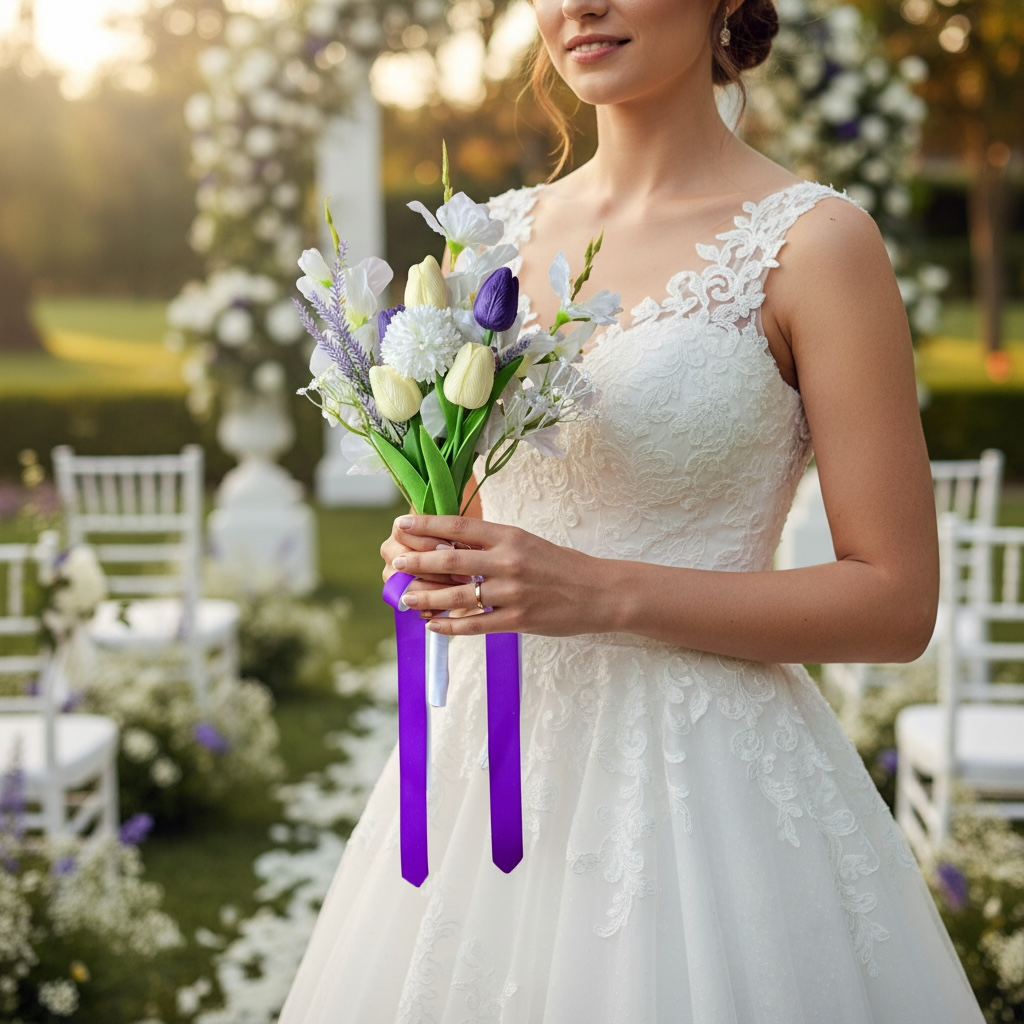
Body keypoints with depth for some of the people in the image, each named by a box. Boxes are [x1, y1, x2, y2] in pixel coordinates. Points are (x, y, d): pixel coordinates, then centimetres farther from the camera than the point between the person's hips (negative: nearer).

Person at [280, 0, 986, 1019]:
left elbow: (897, 602, -10)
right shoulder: (496, 234, 7)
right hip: (486, 755, 5)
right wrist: (429, 557, -5)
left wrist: (606, 593, -19)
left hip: (701, 775, -5)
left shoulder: (815, 240, -9)